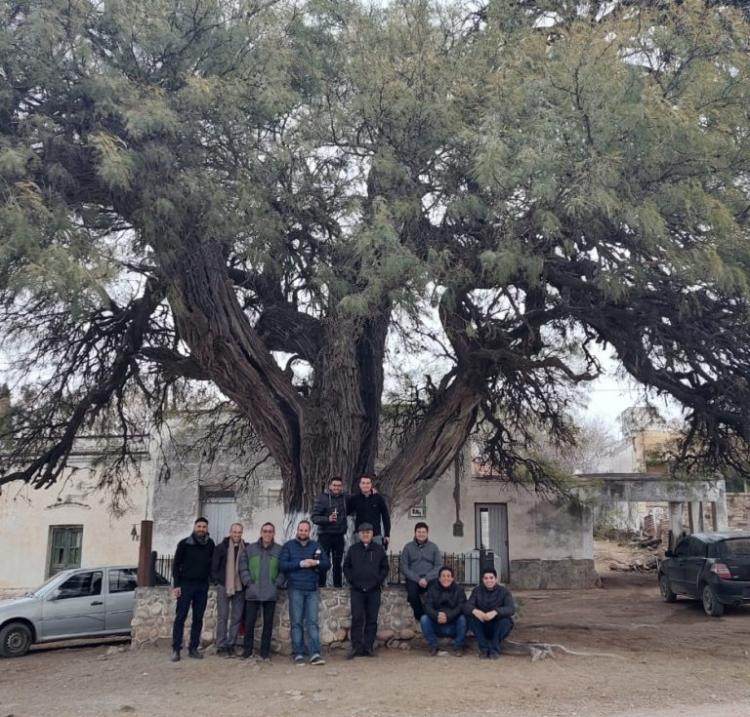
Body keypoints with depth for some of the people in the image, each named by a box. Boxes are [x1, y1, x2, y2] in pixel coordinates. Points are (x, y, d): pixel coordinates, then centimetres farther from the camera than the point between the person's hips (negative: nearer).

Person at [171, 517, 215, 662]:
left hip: (203, 586, 3)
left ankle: (193, 648, 12)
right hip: (185, 585, -3)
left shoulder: (210, 544, 4)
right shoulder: (184, 543, -4)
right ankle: (176, 649, 4)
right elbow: (176, 565, -2)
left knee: (198, 618, 5)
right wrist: (176, 585, -8)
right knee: (180, 617, -1)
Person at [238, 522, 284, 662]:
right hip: (252, 593, 0)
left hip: (271, 594, 0)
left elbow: (283, 570, 4)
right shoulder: (250, 548, 5)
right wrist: (248, 582, -6)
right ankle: (247, 650, 18)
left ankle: (265, 652, 16)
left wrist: (277, 583, -6)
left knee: (268, 623, 6)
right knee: (249, 622, 3)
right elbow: (243, 567, 4)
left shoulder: (279, 550, 4)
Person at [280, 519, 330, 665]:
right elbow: (282, 565, -5)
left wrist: (316, 562, -8)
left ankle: (315, 654, -6)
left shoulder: (316, 546, 14)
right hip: (295, 589, -2)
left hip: (312, 589, 2)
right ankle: (298, 654, 5)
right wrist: (300, 564, -12)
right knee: (296, 622, 0)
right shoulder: (289, 545, 7)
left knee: (312, 622, -3)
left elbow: (327, 564, 11)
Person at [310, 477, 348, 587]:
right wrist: (328, 519, -25)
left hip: (339, 536, 4)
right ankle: (320, 585, 6)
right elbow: (314, 517, -12)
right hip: (325, 535, -4)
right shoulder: (322, 498, -7)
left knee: (338, 563, 11)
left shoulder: (344, 498, 5)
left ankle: (338, 585, 20)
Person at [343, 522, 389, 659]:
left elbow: (385, 567, 9)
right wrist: (352, 580, -1)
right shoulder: (353, 549, 8)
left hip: (374, 590, 1)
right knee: (357, 618, -6)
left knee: (372, 620, 3)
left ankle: (368, 647, 10)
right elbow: (346, 567, 11)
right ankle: (356, 647, -2)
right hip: (357, 590, -1)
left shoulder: (379, 549, 7)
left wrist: (378, 581, -2)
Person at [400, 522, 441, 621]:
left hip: (430, 578, 1)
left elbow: (438, 566, 2)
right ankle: (421, 617, -7)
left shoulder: (433, 547, 10)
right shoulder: (408, 547, 7)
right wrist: (418, 579, -12)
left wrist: (426, 579, -14)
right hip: (413, 579, -1)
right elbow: (404, 567, 1)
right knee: (412, 593, -33)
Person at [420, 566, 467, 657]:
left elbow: (461, 607, -18)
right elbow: (427, 607, -13)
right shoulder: (432, 589, -1)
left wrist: (448, 616, -36)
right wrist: (437, 616, -35)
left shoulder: (459, 590, -3)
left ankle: (458, 647, -6)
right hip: (437, 627, 1)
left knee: (462, 618, -28)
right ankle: (433, 646, -4)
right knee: (424, 619, -23)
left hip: (453, 627, -1)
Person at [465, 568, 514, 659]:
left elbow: (511, 608, -25)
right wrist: (474, 611, -40)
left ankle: (495, 649, -16)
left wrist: (495, 612, -44)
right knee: (472, 617, -26)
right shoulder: (477, 591, -2)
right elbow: (467, 606, -15)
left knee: (505, 620, -31)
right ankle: (484, 648, -16)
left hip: (499, 628, -1)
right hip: (482, 628, 2)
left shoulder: (504, 591, -7)